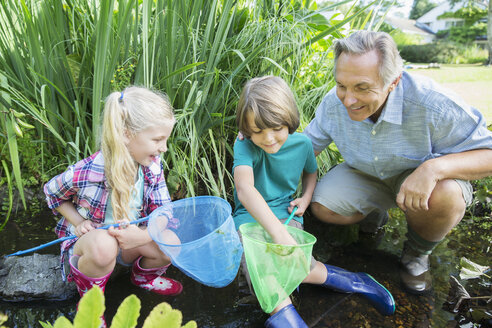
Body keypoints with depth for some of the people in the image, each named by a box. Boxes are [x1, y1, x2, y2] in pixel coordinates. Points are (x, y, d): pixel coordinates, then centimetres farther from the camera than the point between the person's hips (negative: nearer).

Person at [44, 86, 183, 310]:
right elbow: (52, 193, -4)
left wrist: (141, 236, -34)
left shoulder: (153, 167, -16)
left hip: (130, 240, 4)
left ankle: (144, 275, 14)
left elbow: (165, 216, -14)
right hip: (87, 243, -3)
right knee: (103, 244, -40)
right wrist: (79, 223, -17)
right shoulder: (85, 173, -27)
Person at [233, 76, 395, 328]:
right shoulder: (245, 147, -19)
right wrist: (279, 233, -51)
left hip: (285, 213, 1)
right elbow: (244, 189, -39)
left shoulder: (301, 144, -6)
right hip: (250, 215, -1)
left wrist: (306, 198, -3)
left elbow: (310, 171, 19)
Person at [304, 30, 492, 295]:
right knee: (322, 207, -18)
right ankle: (374, 213, 18)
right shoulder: (334, 104, -20)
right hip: (366, 175, 3)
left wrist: (434, 168, -45)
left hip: (422, 178, -2)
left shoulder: (432, 104, -33)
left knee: (443, 198, -36)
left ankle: (416, 253, 0)